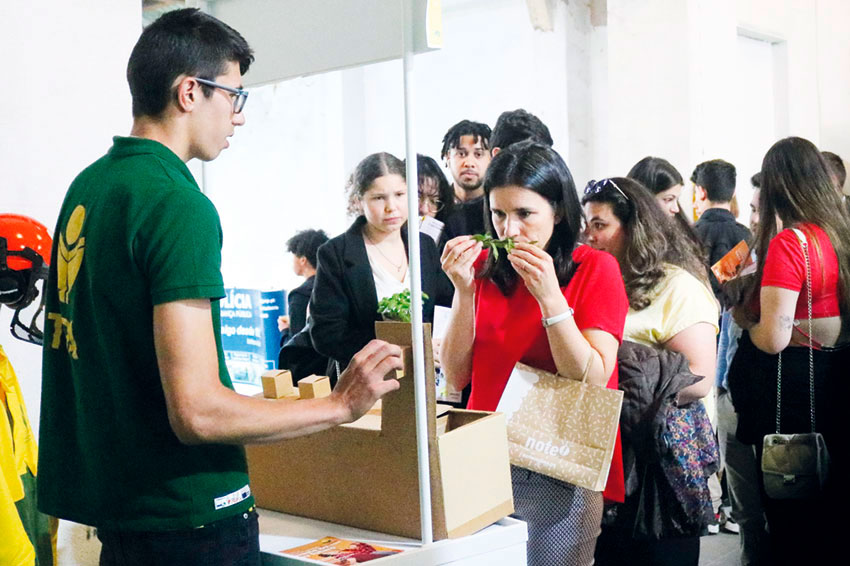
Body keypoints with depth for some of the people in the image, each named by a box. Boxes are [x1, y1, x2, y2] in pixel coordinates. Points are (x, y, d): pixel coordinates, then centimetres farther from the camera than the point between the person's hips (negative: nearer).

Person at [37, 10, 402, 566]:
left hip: (114, 498, 8)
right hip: (186, 516, -8)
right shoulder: (179, 205, -21)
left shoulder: (87, 186, 6)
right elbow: (197, 412, -24)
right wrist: (341, 404, -15)